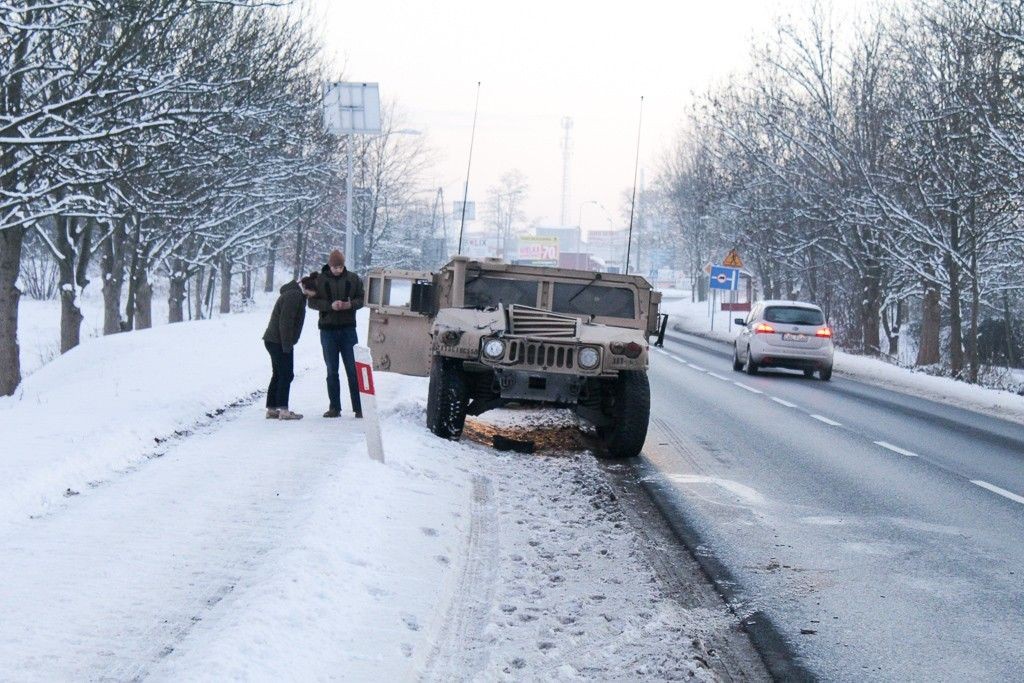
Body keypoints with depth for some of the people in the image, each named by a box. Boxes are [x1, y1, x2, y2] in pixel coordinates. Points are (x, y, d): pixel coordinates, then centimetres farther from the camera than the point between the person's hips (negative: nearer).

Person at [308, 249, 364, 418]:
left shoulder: (353, 279, 3)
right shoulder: (320, 280, 0)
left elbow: (361, 299, 7)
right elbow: (312, 302, -2)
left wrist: (350, 304, -15)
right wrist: (330, 305, -18)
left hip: (348, 329, 0)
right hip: (328, 330, 0)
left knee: (353, 370, -2)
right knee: (332, 371, 6)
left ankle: (359, 408, 1)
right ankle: (334, 407, 12)